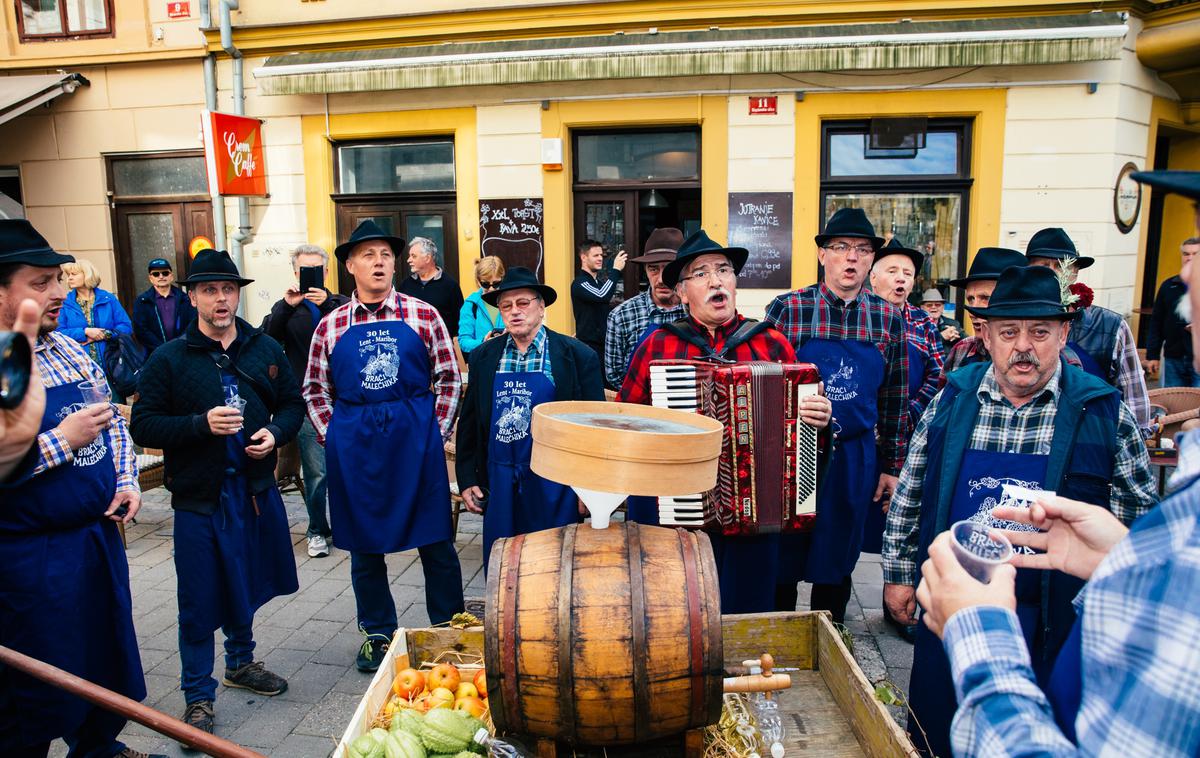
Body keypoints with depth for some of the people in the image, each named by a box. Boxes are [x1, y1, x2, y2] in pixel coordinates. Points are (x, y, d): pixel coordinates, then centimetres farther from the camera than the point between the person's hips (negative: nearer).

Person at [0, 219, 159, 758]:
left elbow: (115, 422, 15)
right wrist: (62, 441, -22)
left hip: (100, 534, 8)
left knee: (110, 654, 23)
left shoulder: (69, 350, 6)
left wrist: (127, 481, 3)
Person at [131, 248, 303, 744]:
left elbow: (292, 402, 11)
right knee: (199, 600, 4)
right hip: (198, 497, -4)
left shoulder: (265, 350, 4)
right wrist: (201, 424, -23)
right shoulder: (169, 359, -6)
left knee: (246, 587, 20)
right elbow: (143, 426, -9)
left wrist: (276, 432, -9)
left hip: (255, 489, 4)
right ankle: (198, 694, 21)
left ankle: (240, 663, 42)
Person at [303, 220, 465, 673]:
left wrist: (436, 432, -4)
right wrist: (334, 439, 2)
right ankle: (378, 634, 29)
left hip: (416, 438, -1)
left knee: (435, 539, 5)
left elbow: (448, 377, 2)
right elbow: (315, 389, 11)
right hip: (354, 444, 2)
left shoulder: (423, 316, 1)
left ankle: (448, 629, 23)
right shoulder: (331, 326, 5)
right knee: (363, 542, 12)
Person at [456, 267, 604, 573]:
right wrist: (467, 479, 7)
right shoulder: (483, 357, 6)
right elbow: (469, 421, 11)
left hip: (553, 486, -3)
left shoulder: (578, 355, -4)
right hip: (499, 485, 3)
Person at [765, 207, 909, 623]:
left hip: (854, 459, 2)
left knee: (837, 563, 15)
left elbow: (895, 399, 7)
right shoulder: (786, 309, -6)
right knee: (783, 560, 10)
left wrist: (892, 466, 8)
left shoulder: (888, 318, 2)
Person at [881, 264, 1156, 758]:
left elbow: (1137, 512, 1)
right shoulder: (952, 399, -3)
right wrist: (899, 573, 6)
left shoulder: (1102, 411, -7)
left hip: (1052, 622, -1)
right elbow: (910, 493, 5)